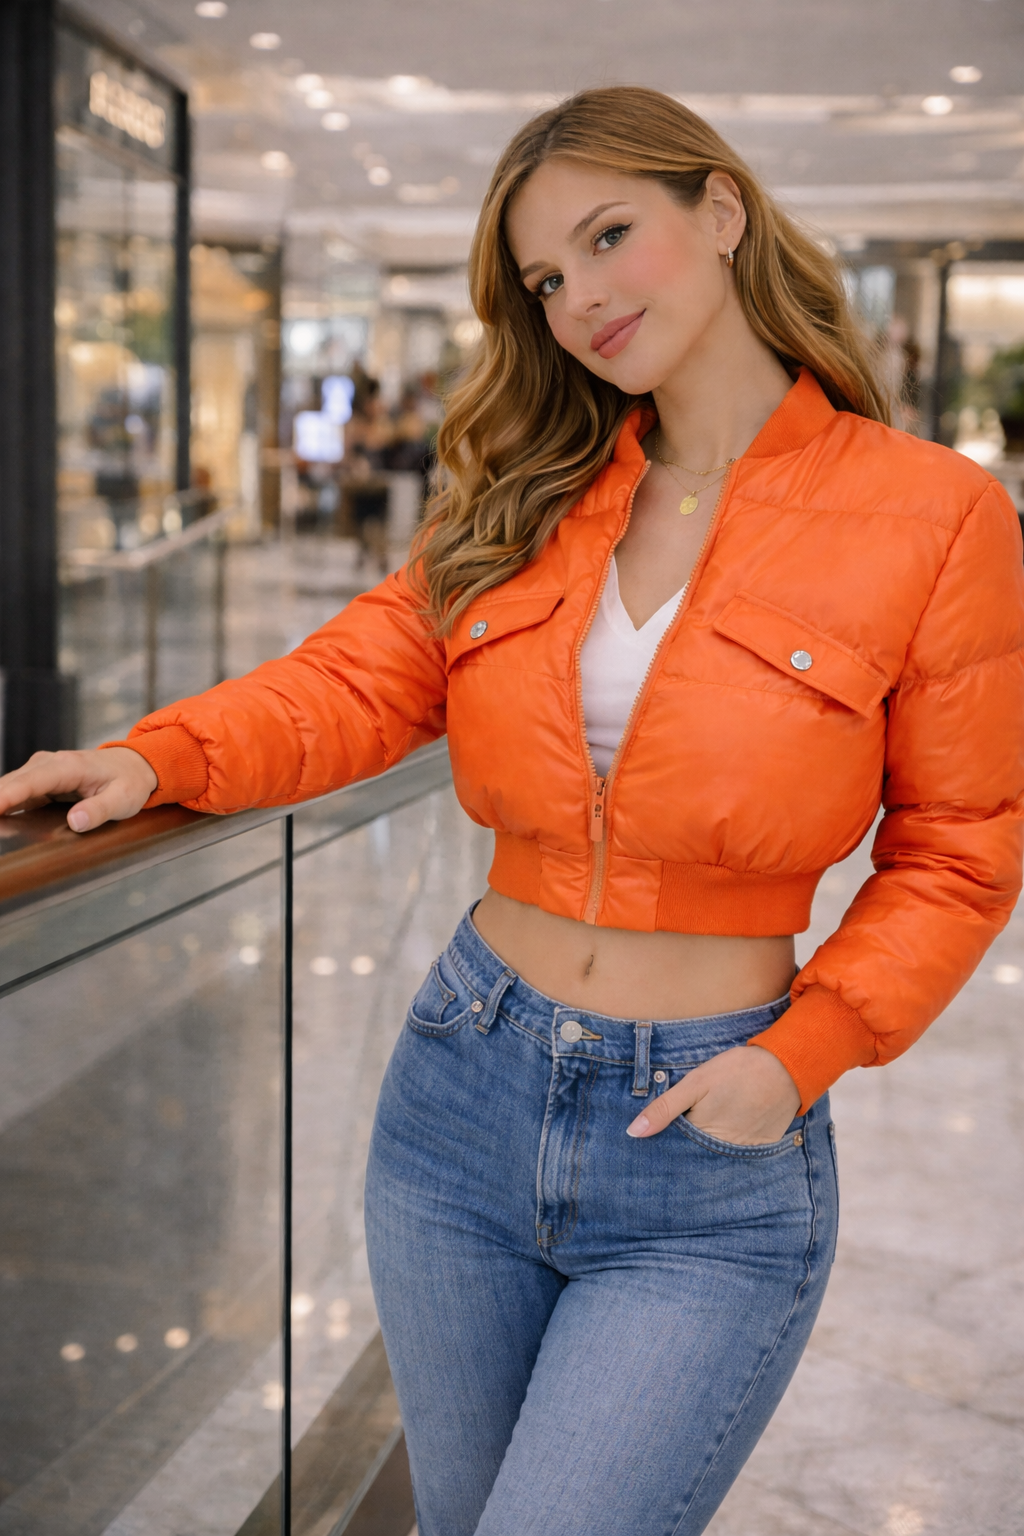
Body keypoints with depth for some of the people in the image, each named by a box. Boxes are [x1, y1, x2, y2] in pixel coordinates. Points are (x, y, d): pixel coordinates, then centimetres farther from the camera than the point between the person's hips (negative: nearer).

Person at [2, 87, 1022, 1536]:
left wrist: (802, 1051, -13)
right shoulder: (532, 500, 6)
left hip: (709, 1154, -4)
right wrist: (162, 755, -17)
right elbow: (365, 675, 0)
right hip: (467, 1095, 5)